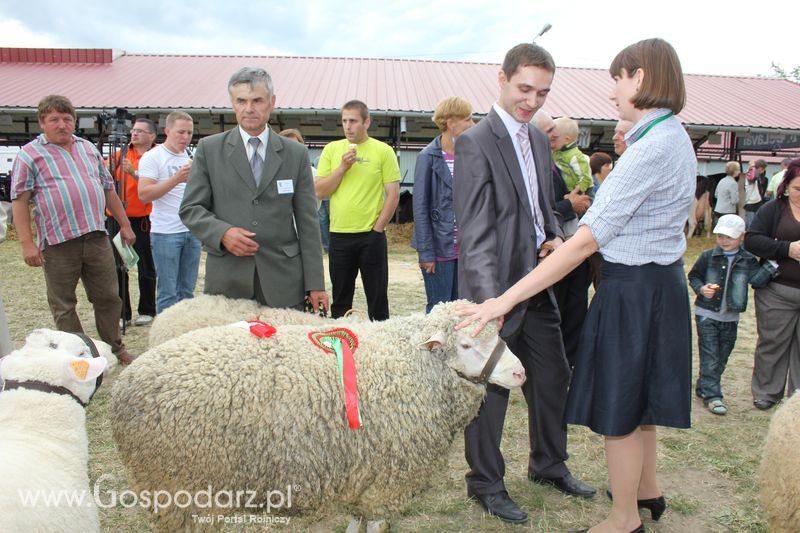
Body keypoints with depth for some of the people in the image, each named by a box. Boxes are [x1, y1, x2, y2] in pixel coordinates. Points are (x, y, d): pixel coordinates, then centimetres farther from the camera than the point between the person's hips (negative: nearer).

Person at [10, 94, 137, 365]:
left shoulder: (88, 148, 14)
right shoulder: (29, 154, 0)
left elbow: (108, 189, 19)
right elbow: (19, 200, -4)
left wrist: (124, 225, 17)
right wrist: (27, 242, -11)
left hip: (96, 238, 4)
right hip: (57, 244, -4)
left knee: (108, 297, 10)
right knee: (63, 306, 6)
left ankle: (115, 348, 23)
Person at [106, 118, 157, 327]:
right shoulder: (121, 154, 9)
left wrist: (134, 173, -26)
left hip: (143, 221, -3)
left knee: (146, 268, 7)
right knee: (118, 268, 7)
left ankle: (147, 311, 21)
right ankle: (122, 313, 17)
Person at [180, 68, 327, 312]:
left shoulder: (296, 153, 7)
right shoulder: (209, 149, 6)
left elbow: (307, 222, 5)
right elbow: (190, 209, 6)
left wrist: (315, 284, 0)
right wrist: (222, 232, -15)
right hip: (227, 280, 0)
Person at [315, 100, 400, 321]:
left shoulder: (384, 151, -1)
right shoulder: (331, 149, 7)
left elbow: (393, 194, -2)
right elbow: (319, 191, 3)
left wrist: (377, 228, -6)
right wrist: (343, 167, -9)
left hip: (372, 236, -2)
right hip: (339, 236, 3)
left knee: (377, 298, 5)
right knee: (340, 300, 12)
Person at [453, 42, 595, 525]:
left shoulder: (539, 141, 12)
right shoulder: (476, 142, -14)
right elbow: (475, 232, -21)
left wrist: (555, 236, 1)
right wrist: (490, 300, -30)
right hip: (497, 286, -8)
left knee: (553, 377, 18)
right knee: (491, 387, 5)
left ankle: (549, 464, 39)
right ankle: (486, 482, 25)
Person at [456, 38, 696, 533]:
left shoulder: (650, 149, -24)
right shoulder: (676, 138, 7)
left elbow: (586, 241, -29)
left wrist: (506, 300, -30)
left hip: (633, 290, -9)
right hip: (662, 283, 9)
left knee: (618, 406, 8)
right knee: (638, 397, 24)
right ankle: (647, 490, 45)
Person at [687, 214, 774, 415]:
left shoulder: (748, 260, -1)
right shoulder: (708, 257, -4)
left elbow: (757, 280, -14)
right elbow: (693, 276, 4)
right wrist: (701, 288, -14)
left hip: (730, 317, 3)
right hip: (707, 314, -3)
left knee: (722, 357, 13)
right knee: (710, 357, -4)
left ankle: (703, 388, 27)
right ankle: (712, 395, 0)